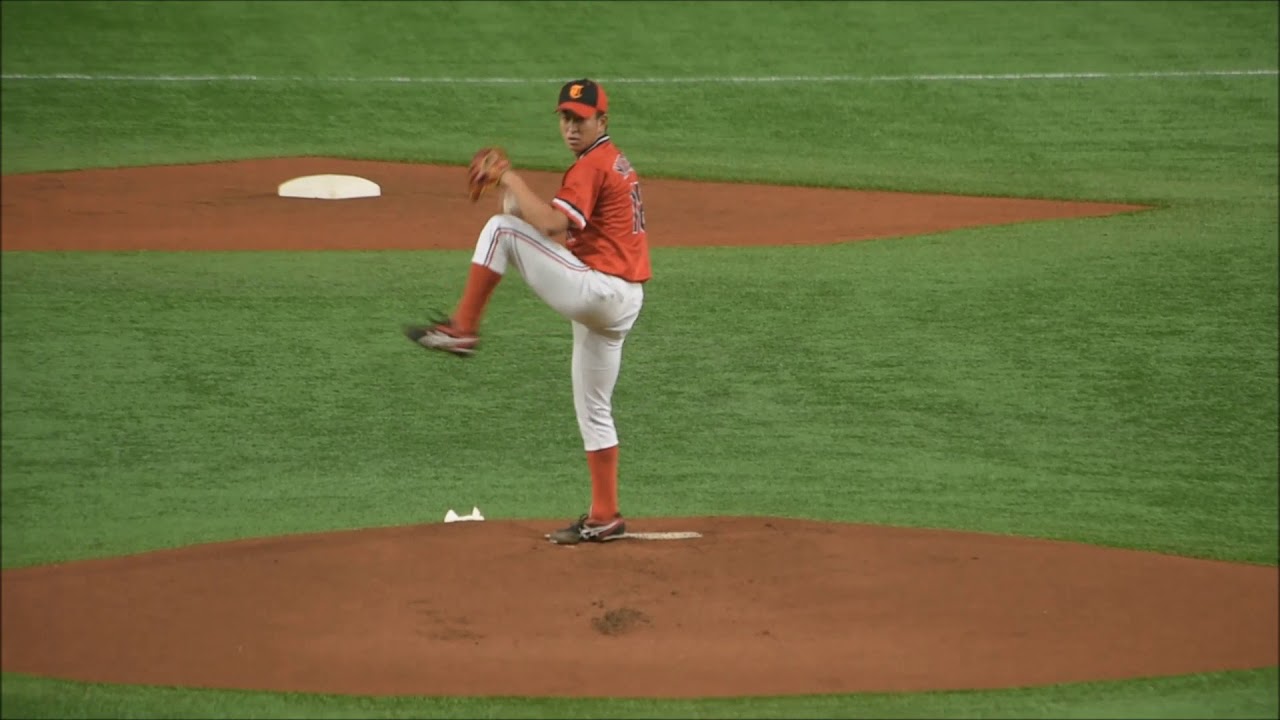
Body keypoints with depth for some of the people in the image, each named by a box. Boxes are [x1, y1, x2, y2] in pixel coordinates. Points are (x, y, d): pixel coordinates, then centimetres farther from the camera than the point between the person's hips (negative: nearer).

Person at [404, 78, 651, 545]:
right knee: (593, 409, 17)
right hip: (623, 301, 10)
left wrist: (516, 186, -10)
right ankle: (604, 518, 19)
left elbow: (552, 226, -23)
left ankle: (462, 328, -9)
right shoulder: (615, 163, 22)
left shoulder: (591, 166, -10)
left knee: (500, 228, -11)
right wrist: (525, 208, 13)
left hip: (595, 290, -10)